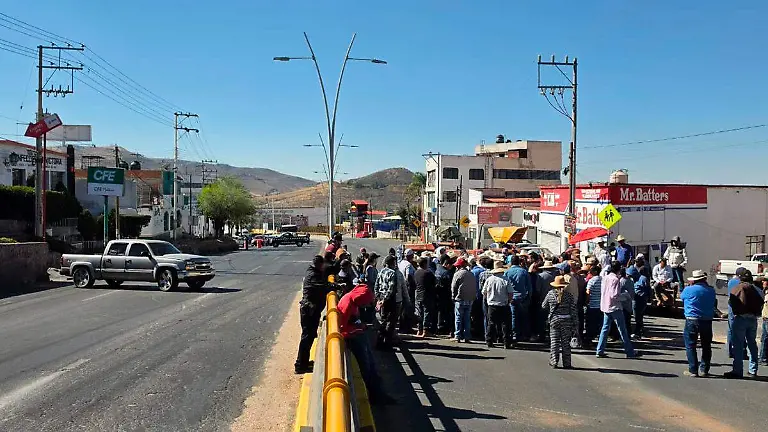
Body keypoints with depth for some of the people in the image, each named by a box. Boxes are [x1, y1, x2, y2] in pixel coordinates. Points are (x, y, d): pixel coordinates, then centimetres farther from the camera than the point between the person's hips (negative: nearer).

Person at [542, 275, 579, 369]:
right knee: (565, 342, 6)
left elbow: (544, 306, 7)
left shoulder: (550, 294, -3)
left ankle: (554, 362, 7)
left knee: (554, 341, 7)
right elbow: (573, 310, -2)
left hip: (554, 320, 0)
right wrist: (575, 323, 3)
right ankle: (566, 363, 10)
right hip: (566, 320, 0)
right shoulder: (568, 295, -4)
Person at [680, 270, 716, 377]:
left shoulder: (688, 290, -8)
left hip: (692, 321, -3)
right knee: (706, 346, 13)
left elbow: (681, 297, 11)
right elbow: (713, 303, 15)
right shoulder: (711, 290, 1)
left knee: (690, 346, 3)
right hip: (707, 320, 3)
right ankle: (704, 370, 16)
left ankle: (693, 370, 1)